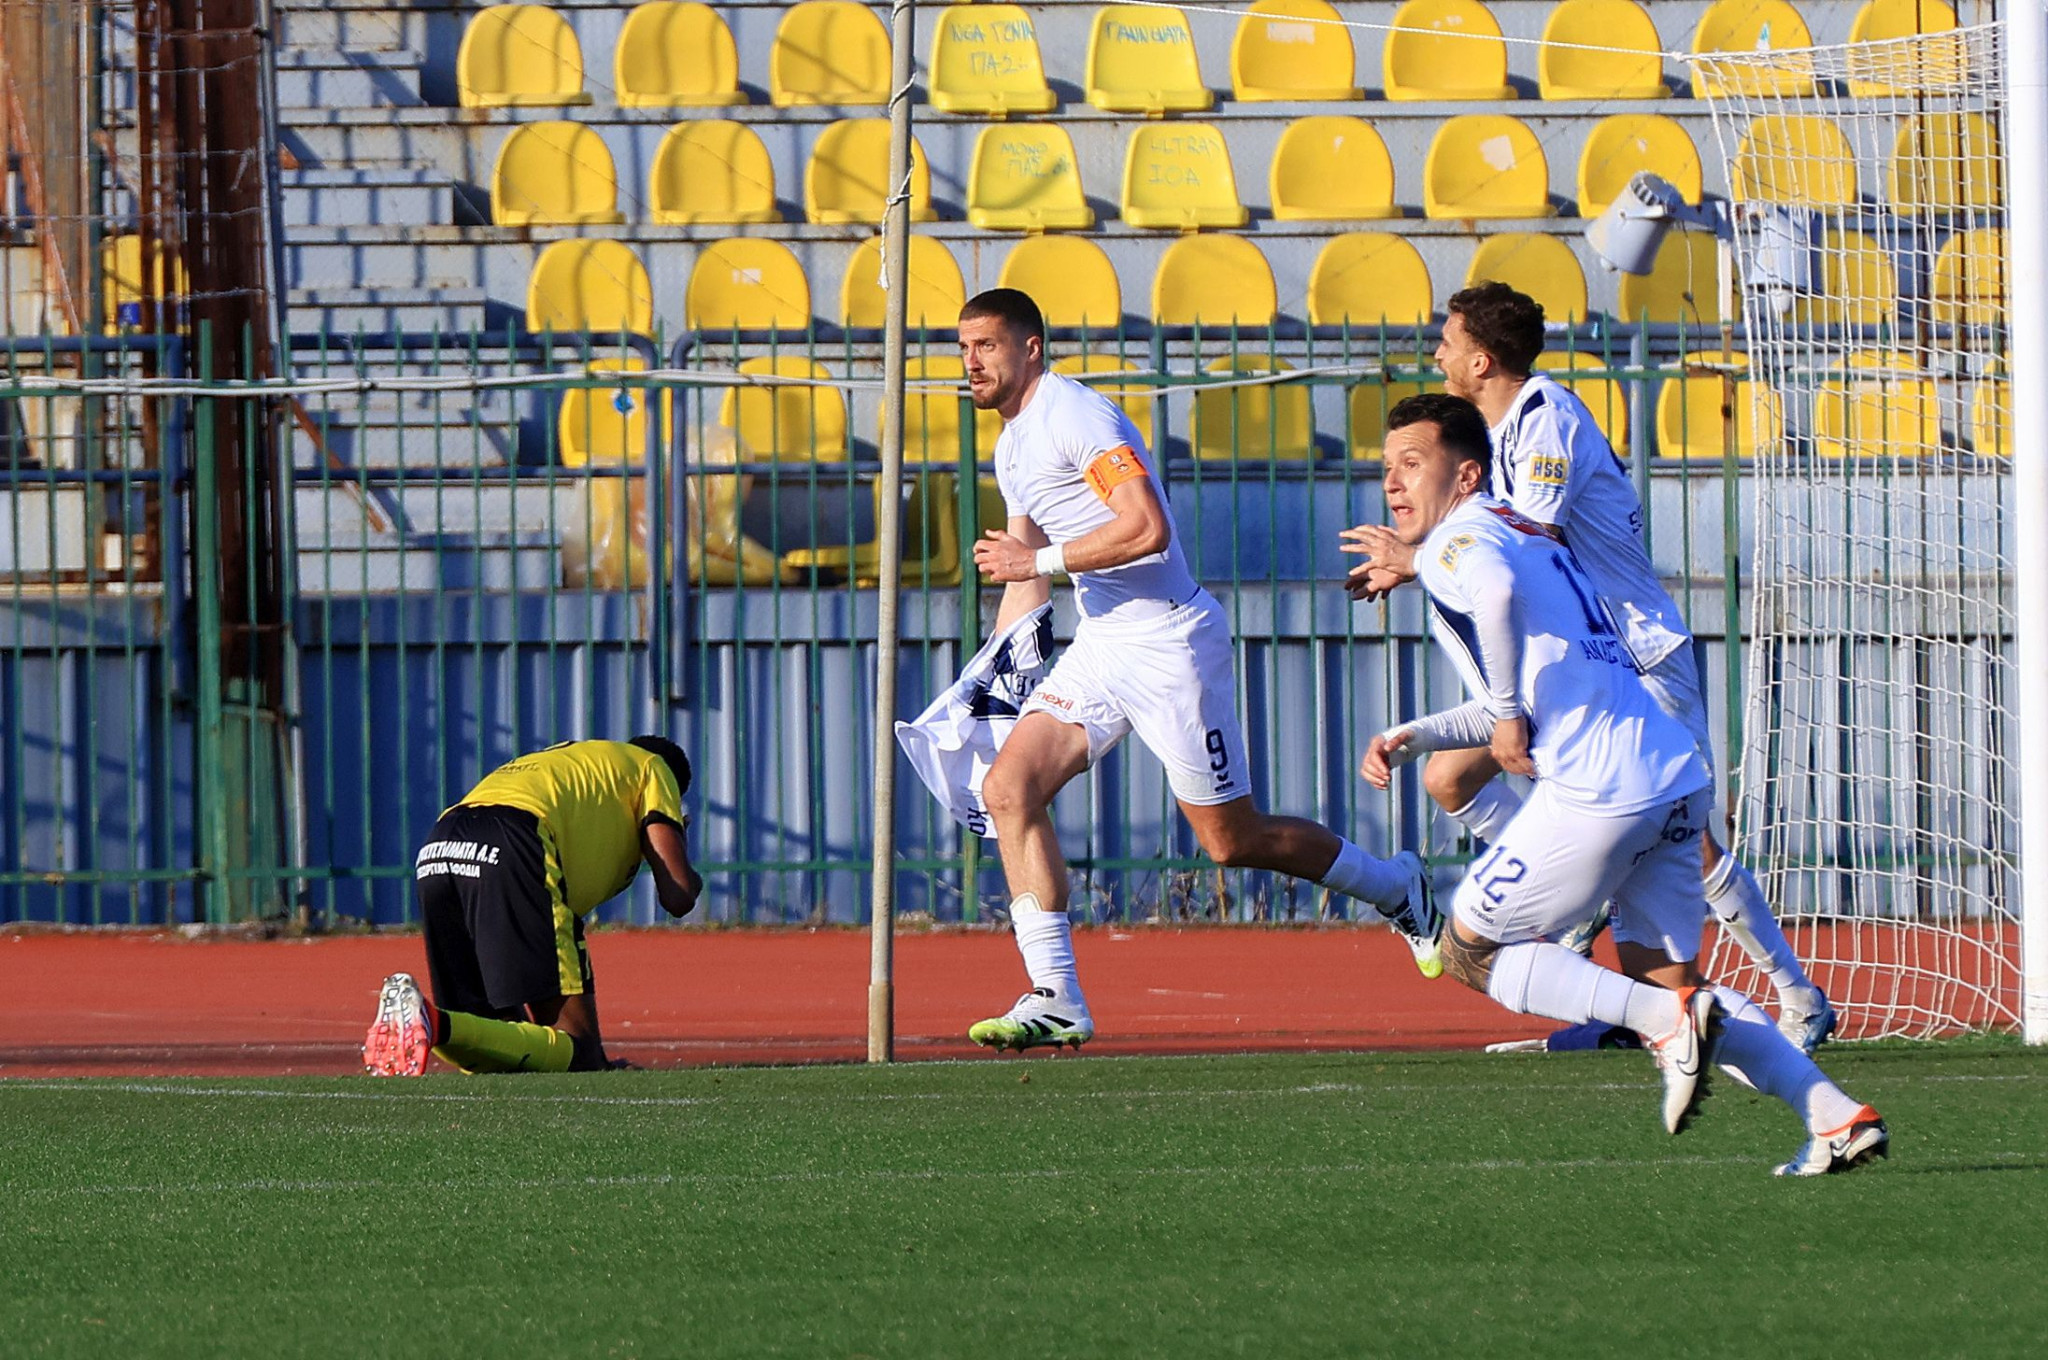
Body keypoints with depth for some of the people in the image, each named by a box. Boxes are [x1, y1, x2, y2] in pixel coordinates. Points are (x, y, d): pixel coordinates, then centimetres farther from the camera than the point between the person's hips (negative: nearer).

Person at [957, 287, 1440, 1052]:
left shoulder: (1074, 416, -16)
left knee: (1232, 840, -1)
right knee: (1008, 788, -9)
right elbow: (1026, 575, 26)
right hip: (1099, 648, 9)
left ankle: (1397, 889, 23)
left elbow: (1146, 529, -27)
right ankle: (1056, 1000, -10)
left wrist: (1038, 560, -20)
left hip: (1169, 642, -9)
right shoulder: (1012, 449, 15)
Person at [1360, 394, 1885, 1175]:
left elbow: (1496, 591, -29)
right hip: (1677, 782, 9)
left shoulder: (1456, 540, -2)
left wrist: (1507, 712, -17)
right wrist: (1413, 739, 26)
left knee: (1471, 951, 6)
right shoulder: (1528, 537, 27)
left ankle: (1669, 1021, -10)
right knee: (1665, 978, 15)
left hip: (1598, 790, -9)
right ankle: (1838, 1118, 2)